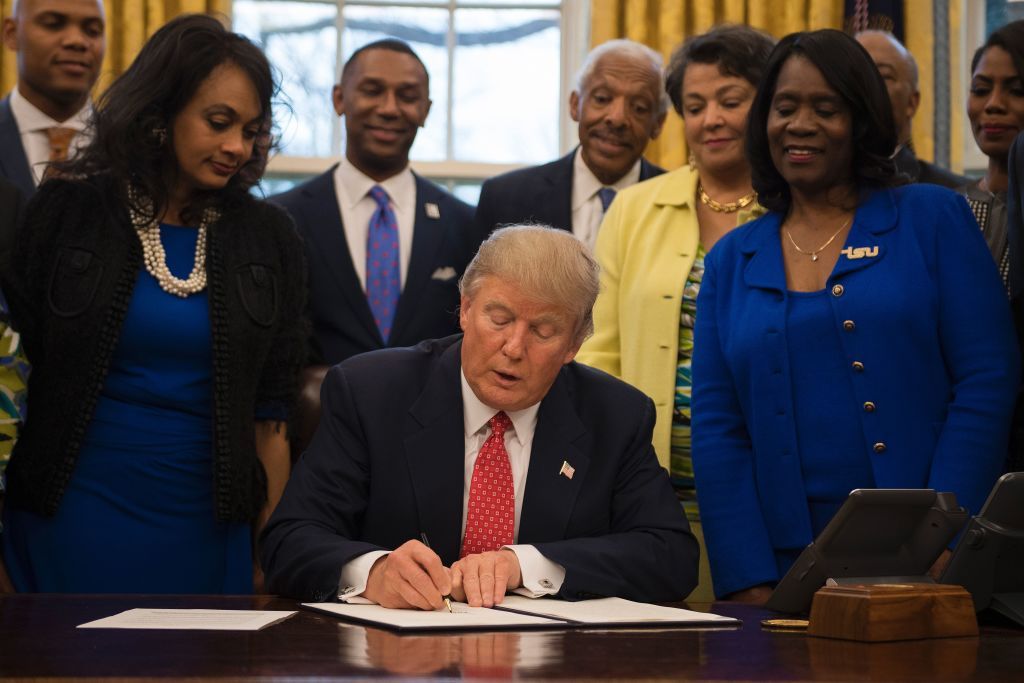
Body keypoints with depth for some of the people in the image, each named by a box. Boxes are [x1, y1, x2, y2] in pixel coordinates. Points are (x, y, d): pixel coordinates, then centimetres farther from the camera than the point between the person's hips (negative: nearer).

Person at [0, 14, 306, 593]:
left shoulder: (267, 238, 6)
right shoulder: (65, 213, 0)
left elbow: (270, 417, 5)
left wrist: (273, 556, 0)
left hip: (205, 534, 2)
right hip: (74, 519, -2)